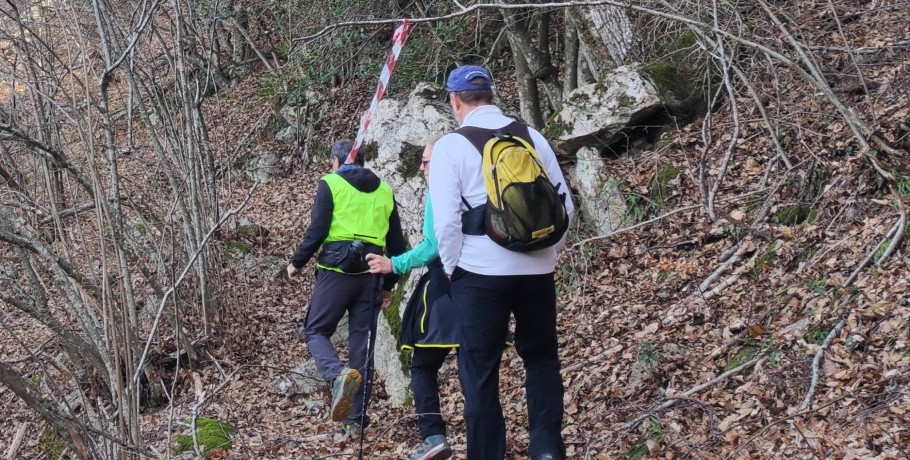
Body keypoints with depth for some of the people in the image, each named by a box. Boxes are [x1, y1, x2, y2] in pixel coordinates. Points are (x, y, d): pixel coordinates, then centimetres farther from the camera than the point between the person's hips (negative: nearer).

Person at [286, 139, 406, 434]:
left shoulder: (331, 184, 1)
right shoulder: (384, 191, 15)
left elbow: (317, 230, -7)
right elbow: (396, 243, 16)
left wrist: (297, 263, 7)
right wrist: (389, 284, 24)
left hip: (336, 271, -4)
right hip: (370, 275, 4)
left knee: (315, 331, 8)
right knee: (362, 343, 9)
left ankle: (339, 375, -23)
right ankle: (355, 418, 9)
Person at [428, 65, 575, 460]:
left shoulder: (451, 146, -6)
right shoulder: (532, 137, 5)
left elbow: (446, 219, -10)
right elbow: (564, 204, 7)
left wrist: (451, 267, 5)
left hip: (480, 271, -3)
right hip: (537, 268, 4)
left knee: (480, 370, 7)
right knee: (541, 356, 19)